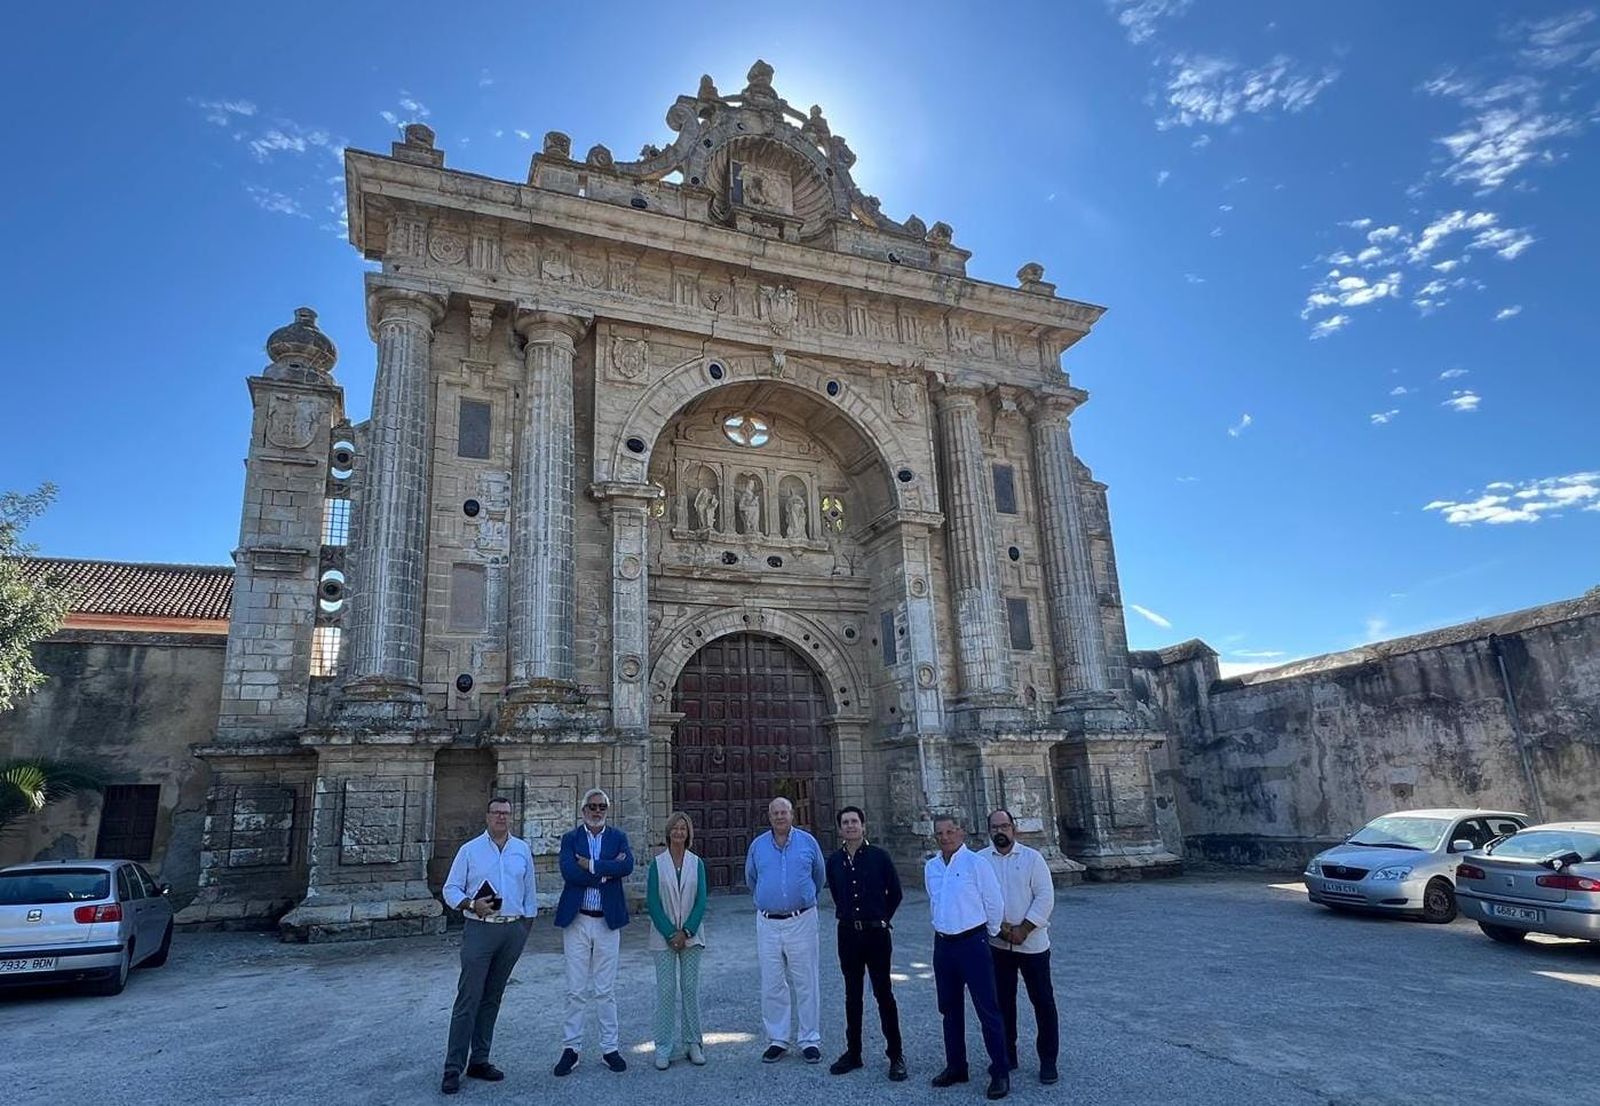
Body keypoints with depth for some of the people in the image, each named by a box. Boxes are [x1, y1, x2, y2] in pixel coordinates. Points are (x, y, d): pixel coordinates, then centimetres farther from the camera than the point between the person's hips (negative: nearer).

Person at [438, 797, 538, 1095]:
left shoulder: (523, 850, 8)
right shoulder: (470, 850, 0)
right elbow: (450, 889, -1)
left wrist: (527, 925, 11)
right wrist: (472, 905, -17)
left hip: (514, 930, 3)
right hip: (480, 929, -3)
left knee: (492, 998, 10)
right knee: (468, 998, -5)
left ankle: (479, 1061, 20)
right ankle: (453, 1068, 2)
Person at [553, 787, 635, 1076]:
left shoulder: (618, 837, 4)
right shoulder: (570, 838, 2)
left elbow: (627, 865, -16)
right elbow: (569, 872, -16)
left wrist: (591, 865, -16)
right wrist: (608, 870, -16)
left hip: (607, 921, 1)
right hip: (576, 921, 0)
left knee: (605, 990, 9)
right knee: (576, 990, 7)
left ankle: (609, 1048, 20)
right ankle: (571, 1048, 19)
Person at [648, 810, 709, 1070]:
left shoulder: (696, 863, 3)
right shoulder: (658, 864, -1)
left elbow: (701, 901, 0)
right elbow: (653, 902, -4)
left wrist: (686, 932, -10)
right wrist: (670, 933, -10)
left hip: (691, 935, 1)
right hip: (663, 936, -1)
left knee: (691, 988, 5)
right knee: (666, 990, -1)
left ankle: (692, 1043, 16)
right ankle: (663, 1048, 8)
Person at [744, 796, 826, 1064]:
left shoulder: (808, 842, 0)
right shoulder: (758, 845, 3)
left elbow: (819, 878, 15)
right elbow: (750, 880, 21)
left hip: (801, 921, -1)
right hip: (768, 923, 2)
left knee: (805, 984, 3)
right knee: (772, 986, 6)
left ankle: (810, 1040, 14)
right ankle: (777, 1040, 18)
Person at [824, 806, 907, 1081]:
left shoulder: (879, 856, -7)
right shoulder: (834, 861, 2)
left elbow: (896, 893, 3)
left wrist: (882, 919, 4)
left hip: (876, 933, -3)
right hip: (848, 934, 3)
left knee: (883, 994, 2)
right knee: (852, 995, 12)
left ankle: (895, 1055, 11)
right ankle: (853, 1053, 23)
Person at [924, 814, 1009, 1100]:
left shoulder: (976, 863, -12)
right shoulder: (931, 867, 6)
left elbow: (994, 904, -6)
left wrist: (989, 933, 5)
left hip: (972, 943, -6)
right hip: (943, 944, 6)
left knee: (987, 1010, -2)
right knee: (950, 1009, 15)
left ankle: (1000, 1072, 8)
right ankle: (955, 1066, 29)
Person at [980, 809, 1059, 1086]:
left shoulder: (1032, 858, -5)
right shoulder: (980, 860, 0)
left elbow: (1045, 897, -9)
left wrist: (1023, 929, -15)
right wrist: (1000, 926, -14)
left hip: (1032, 942, -2)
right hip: (997, 943, 2)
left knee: (1043, 1001, 3)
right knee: (1002, 1000, 12)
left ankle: (1048, 1060, 16)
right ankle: (1007, 1055, 27)